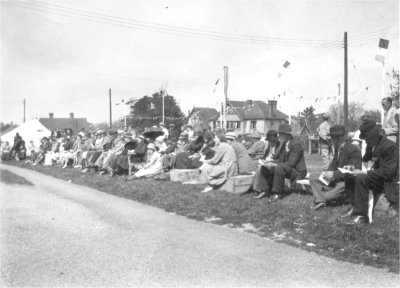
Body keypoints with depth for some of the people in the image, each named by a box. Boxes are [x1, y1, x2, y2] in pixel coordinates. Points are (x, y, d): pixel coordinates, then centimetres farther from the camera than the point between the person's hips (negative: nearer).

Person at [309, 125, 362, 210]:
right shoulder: (338, 149, 8)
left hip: (349, 182, -9)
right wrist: (327, 173, -8)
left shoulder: (353, 150, -18)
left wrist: (334, 174, -27)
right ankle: (320, 201, -21)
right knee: (313, 179, 1)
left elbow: (353, 171, -24)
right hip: (337, 179, 9)